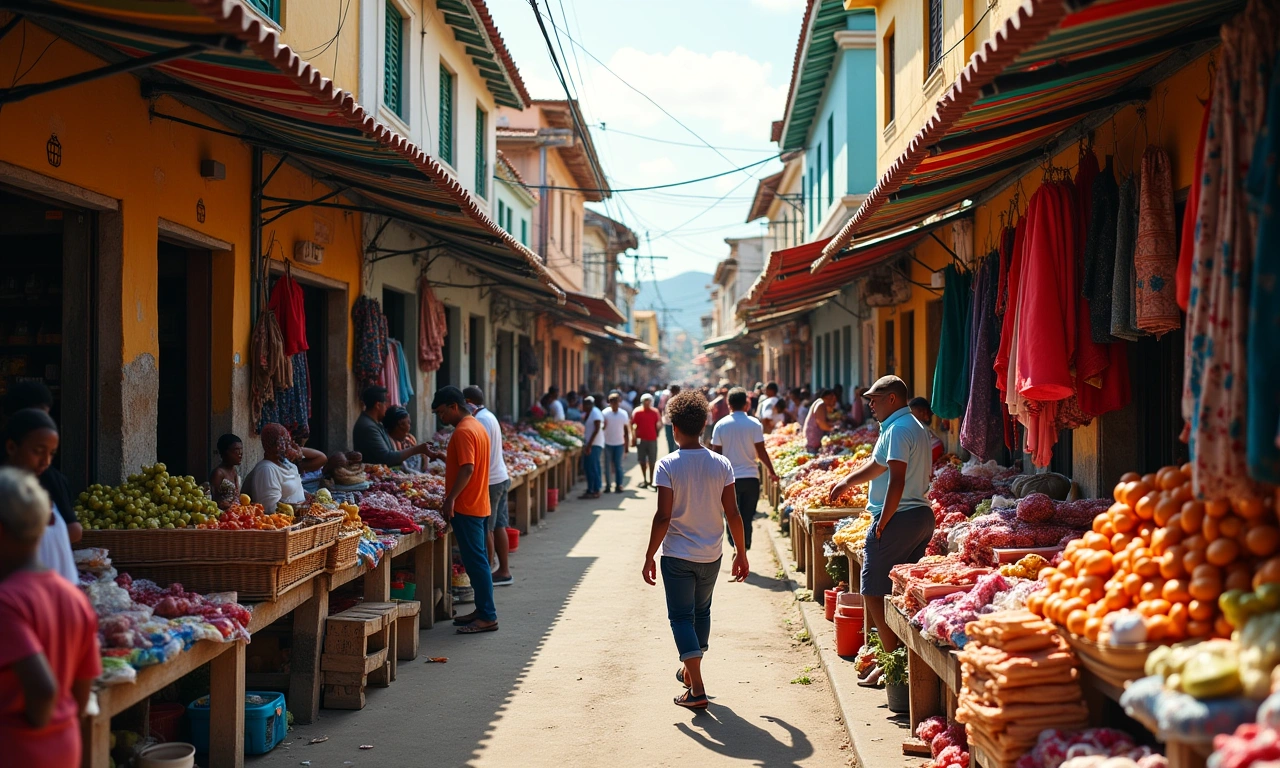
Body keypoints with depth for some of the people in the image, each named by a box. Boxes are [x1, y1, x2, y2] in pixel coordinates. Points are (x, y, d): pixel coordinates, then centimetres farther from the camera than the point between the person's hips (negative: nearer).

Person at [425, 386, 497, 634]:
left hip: (466, 507, -10)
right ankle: (484, 609, 22)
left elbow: (467, 469, -24)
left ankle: (487, 617, -4)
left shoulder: (463, 432, -16)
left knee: (475, 561, -7)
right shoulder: (477, 426, 15)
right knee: (478, 560, 15)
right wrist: (442, 456, 16)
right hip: (479, 505, 10)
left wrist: (451, 499, -25)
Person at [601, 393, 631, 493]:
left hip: (619, 443, 0)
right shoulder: (605, 413, -2)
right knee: (607, 465, 5)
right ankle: (607, 485, 12)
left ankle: (618, 485, 3)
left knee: (618, 465, 0)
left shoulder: (624, 414, 3)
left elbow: (626, 429, 8)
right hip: (607, 443, 0)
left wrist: (626, 443, 7)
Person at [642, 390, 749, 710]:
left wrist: (649, 557, -8)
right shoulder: (721, 464, -4)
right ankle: (690, 671, 39)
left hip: (677, 555, -4)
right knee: (701, 612, 23)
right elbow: (732, 514, -3)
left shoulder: (668, 465, -13)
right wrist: (741, 553, 8)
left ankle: (697, 689, -7)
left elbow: (663, 517, -16)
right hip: (711, 554, 4)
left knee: (681, 617, 3)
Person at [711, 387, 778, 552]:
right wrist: (771, 471, 6)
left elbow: (716, 453, -1)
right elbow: (761, 452, -6)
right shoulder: (754, 424, -6)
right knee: (747, 518, 9)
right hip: (750, 477, 0)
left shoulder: (721, 425, -3)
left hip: (729, 478, 0)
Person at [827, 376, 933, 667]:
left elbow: (896, 481, -22)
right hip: (922, 515, 10)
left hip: (898, 519, -10)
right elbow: (879, 465, 29)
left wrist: (882, 523, -18)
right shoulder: (915, 427, 18)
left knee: (874, 592, -3)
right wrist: (847, 481, 37)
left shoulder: (897, 429, -15)